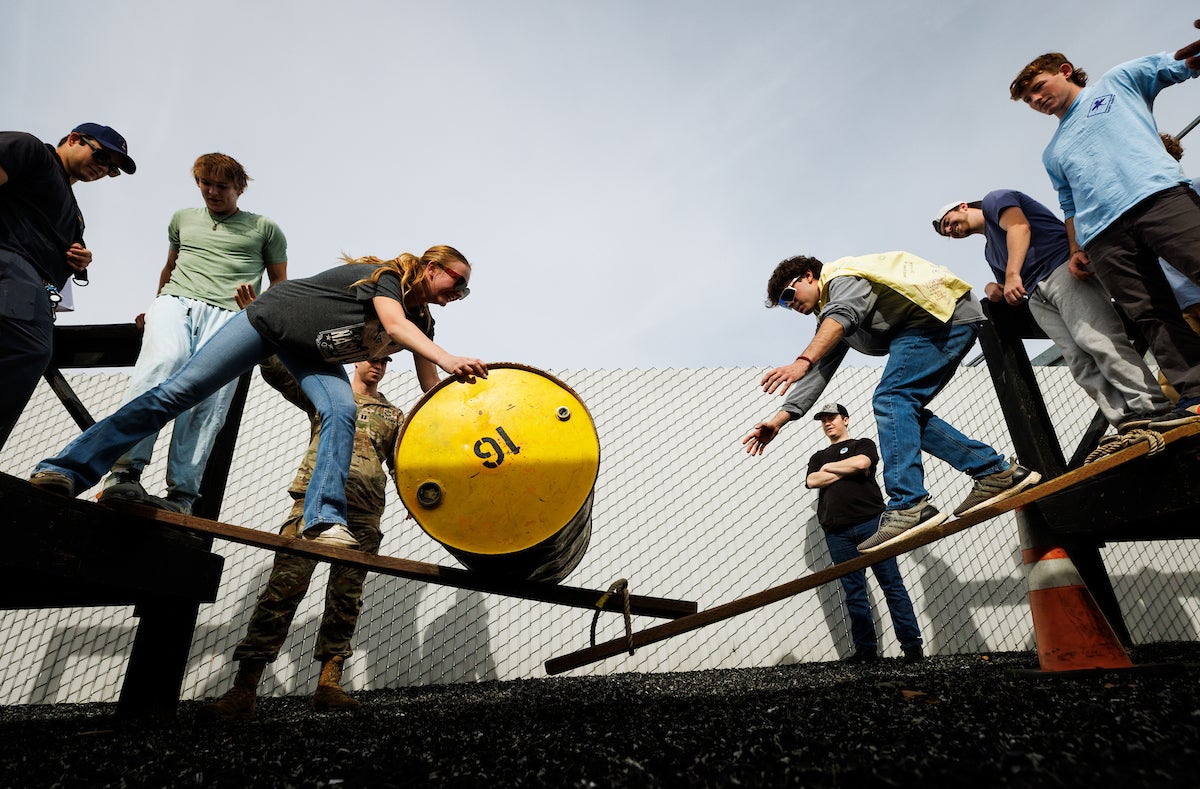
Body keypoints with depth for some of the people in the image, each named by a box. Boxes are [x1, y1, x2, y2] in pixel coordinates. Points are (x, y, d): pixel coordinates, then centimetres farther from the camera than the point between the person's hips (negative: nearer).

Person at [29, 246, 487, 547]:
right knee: (179, 391, -10)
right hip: (270, 320, -6)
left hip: (312, 354, 6)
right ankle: (66, 471, -4)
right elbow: (394, 323, -43)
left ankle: (324, 519, -29)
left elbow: (431, 388, -2)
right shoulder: (385, 275, -22)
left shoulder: (422, 321, -1)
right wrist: (448, 358, -56)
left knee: (342, 410, -23)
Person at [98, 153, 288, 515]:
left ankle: (182, 494, -34)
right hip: (175, 301, 2)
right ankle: (124, 472, -41)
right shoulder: (182, 219, 30)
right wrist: (157, 305, 37)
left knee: (207, 395, -26)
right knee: (164, 361, -33)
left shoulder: (265, 228, 21)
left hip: (228, 315, -2)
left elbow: (280, 283, 22)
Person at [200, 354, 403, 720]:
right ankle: (243, 688, -11)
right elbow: (275, 370, 13)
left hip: (364, 514, 2)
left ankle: (328, 684, 3)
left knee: (345, 599, -2)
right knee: (283, 587, -13)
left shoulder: (393, 415, 23)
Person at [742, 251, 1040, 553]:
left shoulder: (842, 275, -4)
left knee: (891, 400, -20)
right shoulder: (827, 315, 22)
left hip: (947, 313, -10)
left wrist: (801, 361, -41)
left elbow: (841, 316, -27)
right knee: (907, 412, 4)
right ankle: (996, 470, 8)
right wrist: (777, 421, 8)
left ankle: (909, 505, -27)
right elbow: (819, 372, 16)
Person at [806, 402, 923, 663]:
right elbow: (812, 481, 4)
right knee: (854, 593, 2)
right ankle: (866, 649, 8)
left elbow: (861, 462, -8)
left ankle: (912, 646, -1)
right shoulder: (818, 457, 24)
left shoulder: (863, 444, 15)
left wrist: (829, 467, 5)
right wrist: (847, 471, 0)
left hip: (870, 521, -3)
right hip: (837, 531, 3)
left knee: (892, 585, -5)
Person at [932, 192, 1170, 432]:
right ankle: (1128, 419, -21)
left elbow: (1019, 226, -4)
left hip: (1063, 267, -7)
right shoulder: (990, 250, 36)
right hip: (1038, 299, 7)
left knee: (1095, 338, -23)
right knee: (1079, 360, -12)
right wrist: (993, 288, 9)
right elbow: (1013, 296, 32)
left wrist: (1013, 275, -16)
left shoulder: (994, 200, 17)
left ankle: (1151, 407, -26)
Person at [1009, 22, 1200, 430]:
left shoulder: (1119, 81, 22)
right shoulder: (1053, 153, 32)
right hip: (1102, 235, 4)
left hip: (1160, 196, -4)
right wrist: (1075, 250, 16)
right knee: (1150, 316, -6)